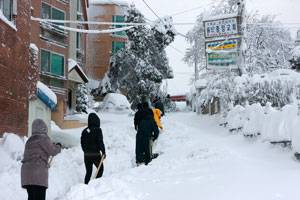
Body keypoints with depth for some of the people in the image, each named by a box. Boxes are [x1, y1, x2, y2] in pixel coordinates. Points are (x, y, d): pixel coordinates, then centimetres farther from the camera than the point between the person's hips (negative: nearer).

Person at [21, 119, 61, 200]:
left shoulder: (30, 140, 19)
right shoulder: (43, 138, -5)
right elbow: (53, 151, -5)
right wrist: (58, 146, 16)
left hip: (26, 169, 8)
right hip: (38, 171, -8)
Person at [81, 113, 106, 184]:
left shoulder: (84, 131, 6)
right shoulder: (98, 130, -10)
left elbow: (82, 143, 11)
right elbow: (100, 142, -14)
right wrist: (103, 152, -6)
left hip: (86, 155, 5)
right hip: (95, 154, -5)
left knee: (88, 172, 15)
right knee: (100, 169, 14)